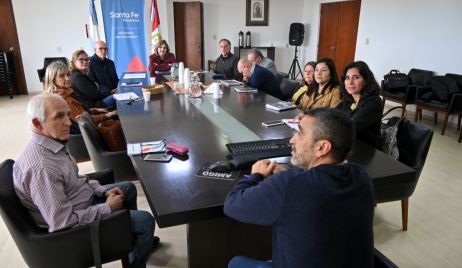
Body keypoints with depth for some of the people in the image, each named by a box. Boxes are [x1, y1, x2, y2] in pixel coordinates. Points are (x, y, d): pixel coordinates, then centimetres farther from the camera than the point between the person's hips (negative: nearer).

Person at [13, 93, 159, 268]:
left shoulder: (53, 143, -4)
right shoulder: (40, 166, -34)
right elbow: (63, 221, -32)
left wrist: (104, 191, 1)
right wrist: (107, 208, -21)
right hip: (73, 224, -9)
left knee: (128, 188, 23)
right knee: (146, 221, -8)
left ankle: (138, 239, 40)